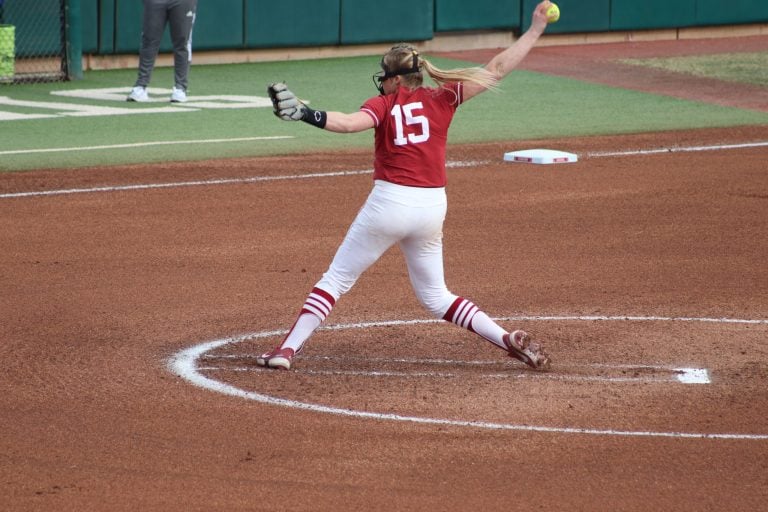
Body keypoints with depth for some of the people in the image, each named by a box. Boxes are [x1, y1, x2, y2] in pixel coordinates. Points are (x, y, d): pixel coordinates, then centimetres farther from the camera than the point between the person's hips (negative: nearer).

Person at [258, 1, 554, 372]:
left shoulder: (384, 105, -3)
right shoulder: (443, 99, 5)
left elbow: (349, 123, -24)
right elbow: (495, 70, 5)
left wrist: (304, 114, -36)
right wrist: (536, 30, 9)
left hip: (389, 202, -4)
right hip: (432, 207, 4)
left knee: (336, 279, 6)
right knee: (435, 296, 18)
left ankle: (287, 350, -2)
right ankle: (509, 341, 5)